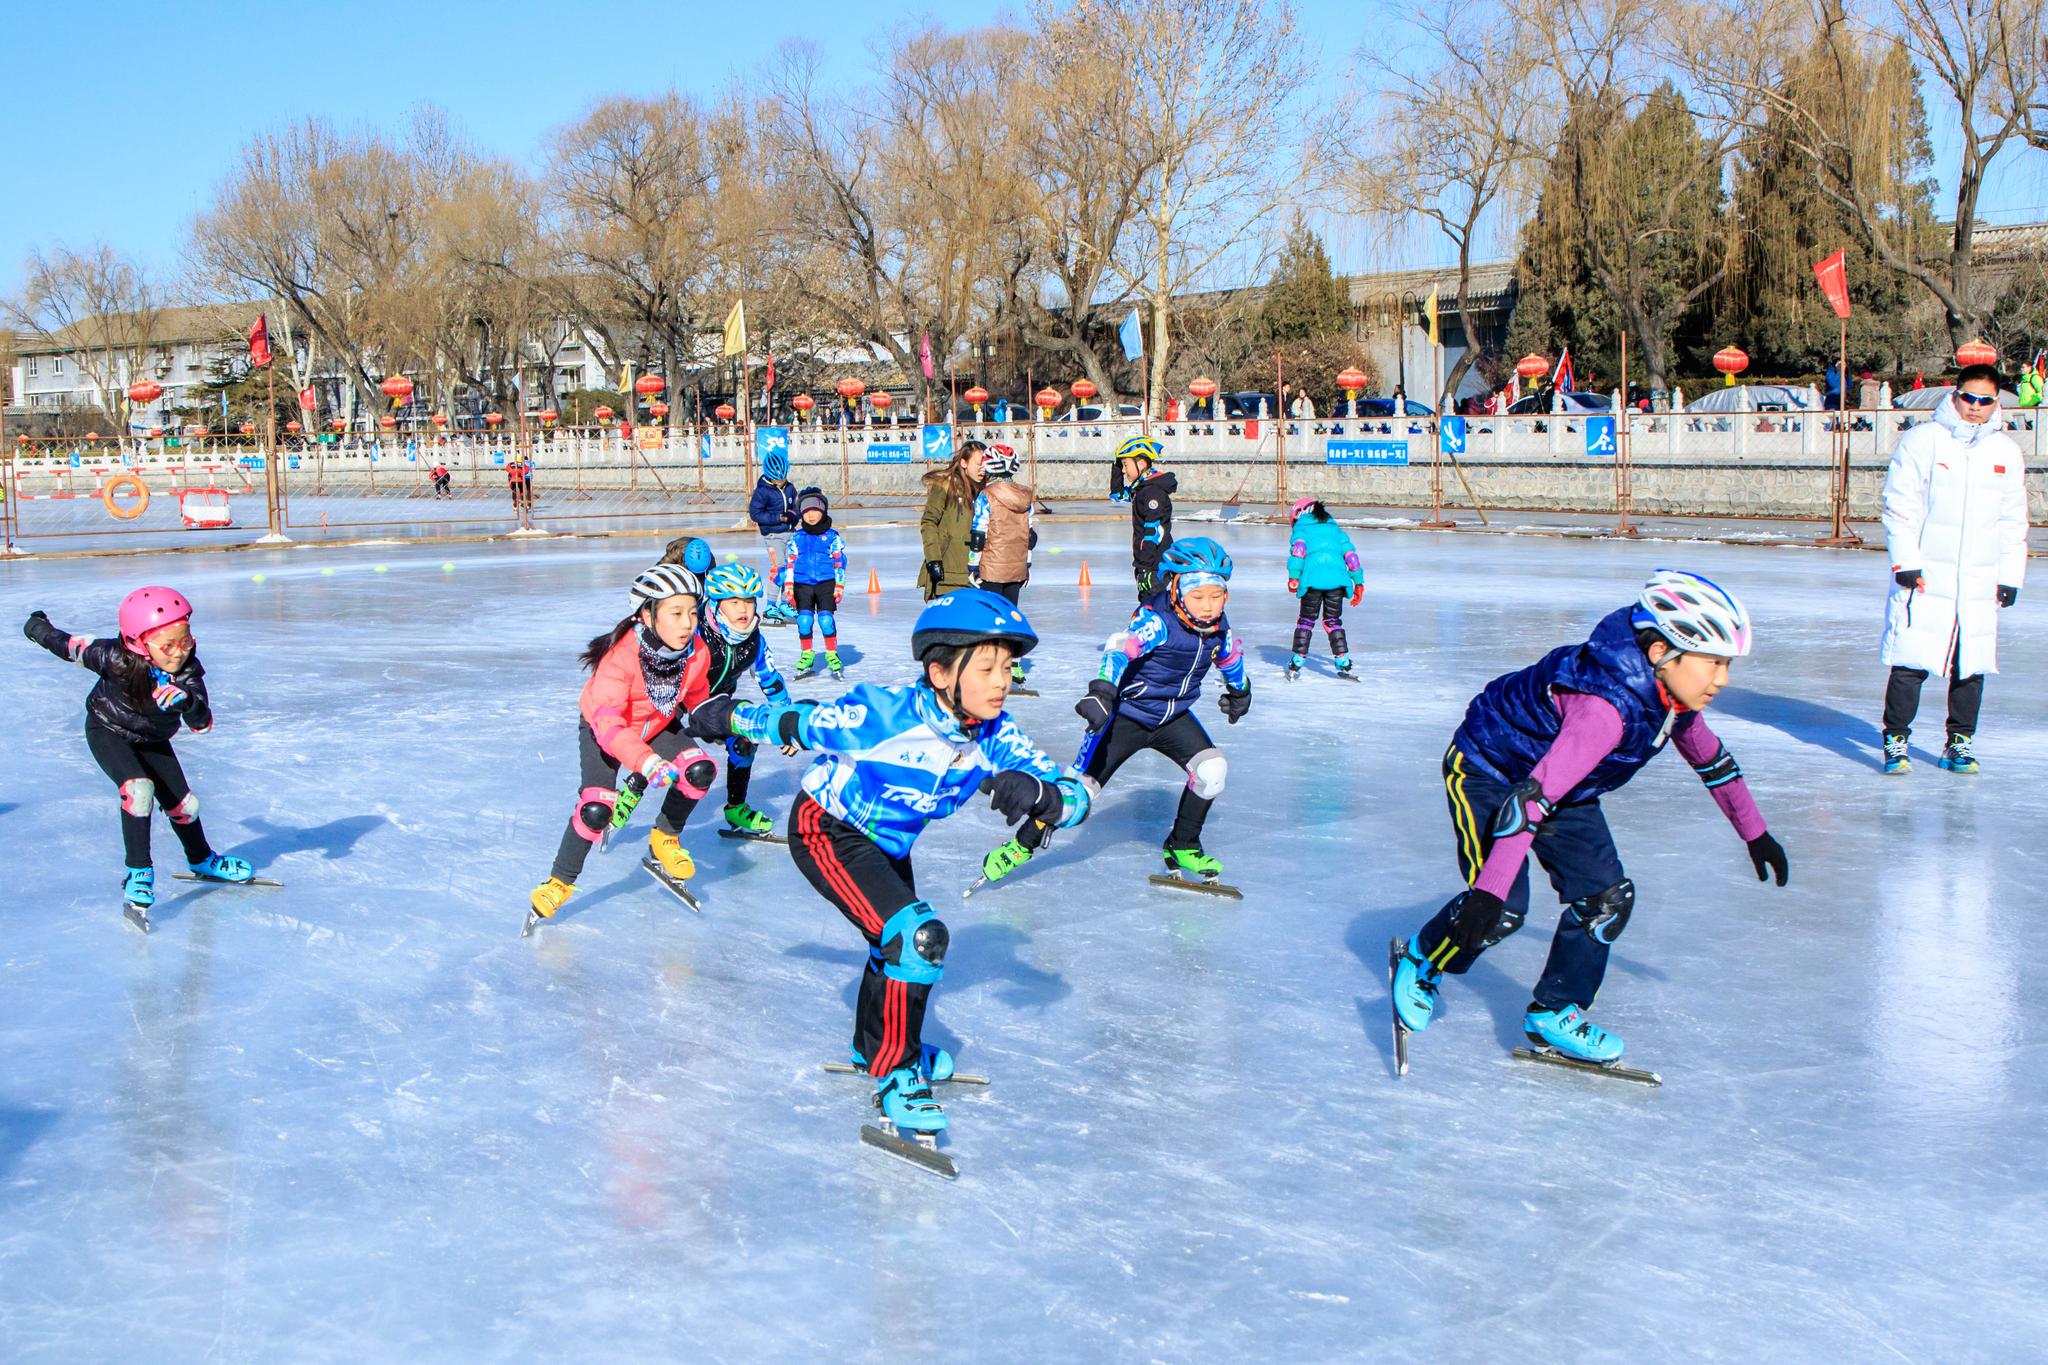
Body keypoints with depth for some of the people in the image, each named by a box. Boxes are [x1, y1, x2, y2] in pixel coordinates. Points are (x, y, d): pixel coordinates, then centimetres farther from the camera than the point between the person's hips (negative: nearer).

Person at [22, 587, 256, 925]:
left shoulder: (188, 671, -28)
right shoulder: (117, 659, -34)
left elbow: (202, 724, -34)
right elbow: (74, 646, -15)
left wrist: (188, 702, -56)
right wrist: (41, 630, 4)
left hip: (153, 741, 4)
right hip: (108, 732, -4)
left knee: (183, 802, 8)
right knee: (139, 788, -28)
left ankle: (202, 862, 37)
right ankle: (138, 873, -18)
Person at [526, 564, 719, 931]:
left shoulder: (696, 653, -21)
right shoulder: (621, 656, -37)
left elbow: (695, 693, 4)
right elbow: (609, 724, -45)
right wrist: (646, 762, -56)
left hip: (657, 725, 5)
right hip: (601, 731, -4)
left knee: (700, 770, -20)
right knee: (596, 808, -21)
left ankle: (665, 839, 6)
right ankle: (559, 882, 2)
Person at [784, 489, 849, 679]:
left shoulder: (832, 537, 4)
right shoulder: (796, 538, 10)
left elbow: (839, 562, 5)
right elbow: (791, 563, 12)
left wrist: (839, 586, 0)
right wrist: (789, 587, 6)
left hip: (826, 583, -2)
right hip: (803, 584, 2)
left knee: (826, 619, -10)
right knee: (804, 619, -5)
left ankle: (832, 654, 5)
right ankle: (806, 654, 11)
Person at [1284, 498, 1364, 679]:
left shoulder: (1302, 529, 17)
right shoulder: (1335, 529, 28)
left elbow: (1298, 548, -3)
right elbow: (1350, 554, 21)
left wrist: (1293, 576, -7)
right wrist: (1358, 583, 21)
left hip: (1313, 580, -3)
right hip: (1337, 578, 3)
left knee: (1306, 619, 8)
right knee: (1333, 620, 15)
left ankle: (1296, 664, 6)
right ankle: (1344, 663, 9)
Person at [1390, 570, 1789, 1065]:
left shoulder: (1671, 692, -11)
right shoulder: (1608, 702, -39)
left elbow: (1711, 758, 11)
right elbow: (1534, 794, -45)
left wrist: (1755, 833, 20)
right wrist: (1490, 890, -51)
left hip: (1567, 785, 9)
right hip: (1486, 771, -9)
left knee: (1607, 897, -1)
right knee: (1502, 910, -18)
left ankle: (1554, 1016, 14)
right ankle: (1419, 960, 11)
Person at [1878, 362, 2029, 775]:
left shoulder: (2008, 453, 10)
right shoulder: (1920, 441, -3)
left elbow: (2013, 522, 15)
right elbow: (1899, 506, -5)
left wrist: (2010, 577, 11)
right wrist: (1905, 563, -11)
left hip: (1979, 584, 4)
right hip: (1924, 578, -4)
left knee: (1971, 668, 6)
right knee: (1910, 663, -6)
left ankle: (1960, 743, 20)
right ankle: (1895, 741, 6)